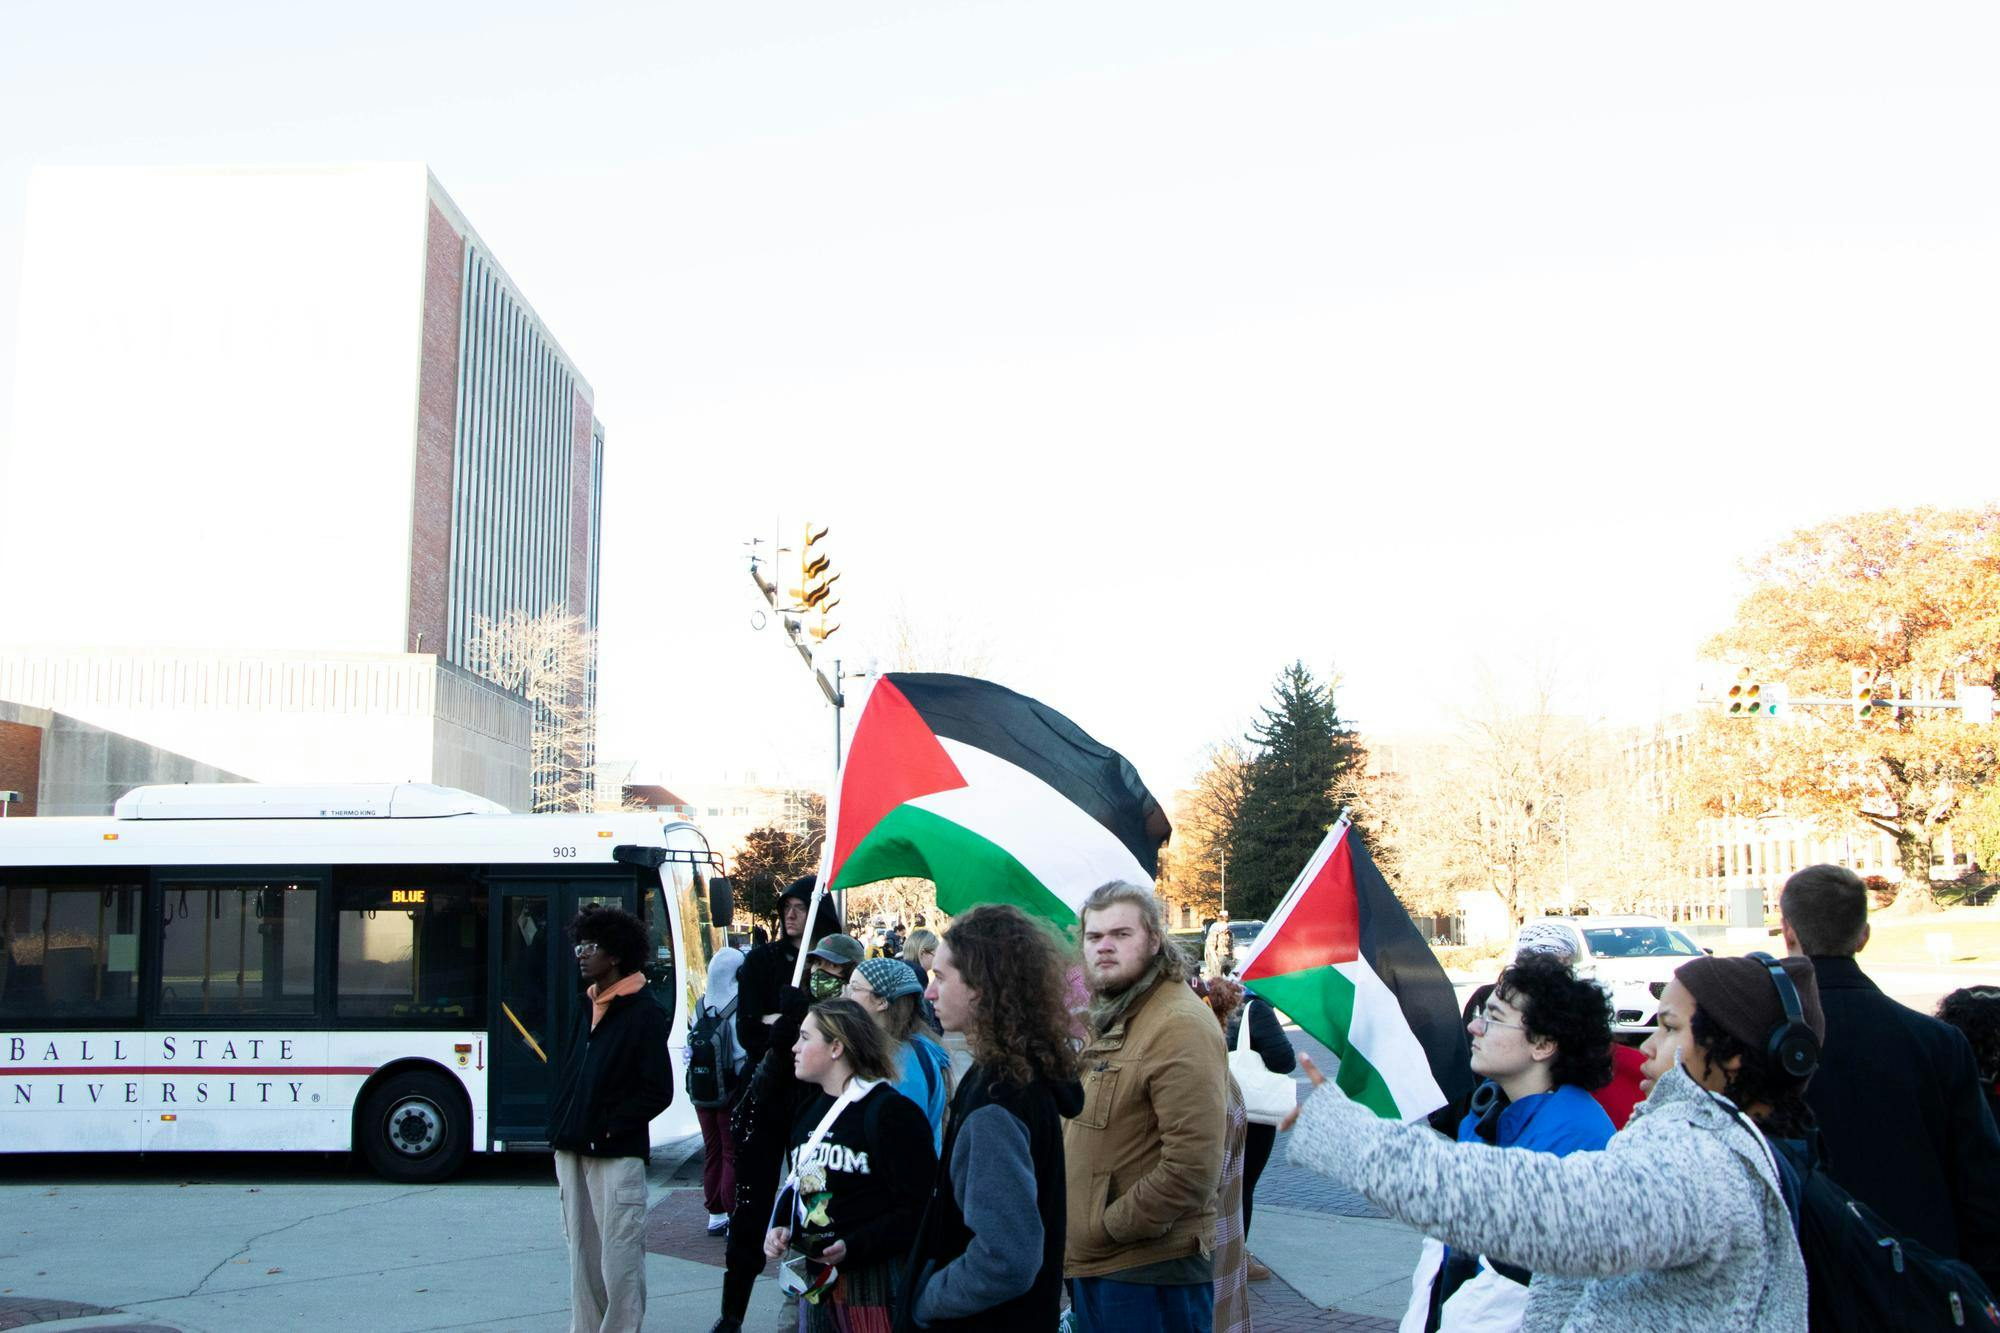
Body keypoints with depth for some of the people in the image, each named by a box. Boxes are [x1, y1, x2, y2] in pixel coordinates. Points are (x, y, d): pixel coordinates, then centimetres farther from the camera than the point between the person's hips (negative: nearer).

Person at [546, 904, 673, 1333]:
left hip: (617, 1154, -8)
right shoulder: (588, 1006, 14)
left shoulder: (644, 1011, -9)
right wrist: (559, 1127, 8)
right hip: (573, 1150, 8)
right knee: (582, 1251, 14)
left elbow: (659, 1091, -12)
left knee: (619, 1258, -5)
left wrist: (610, 1128, -14)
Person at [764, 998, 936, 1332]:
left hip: (874, 1281, -8)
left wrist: (854, 1248, -25)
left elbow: (919, 1206, -19)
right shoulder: (810, 1110, 12)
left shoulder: (889, 1111, -14)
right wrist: (779, 1227, 2)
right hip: (816, 1278, 8)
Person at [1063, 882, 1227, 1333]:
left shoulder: (1180, 1025, -18)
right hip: (1089, 1264, 9)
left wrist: (1109, 1227, -16)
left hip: (1149, 1271, -9)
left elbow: (1192, 1168, -25)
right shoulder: (1109, 1020, 15)